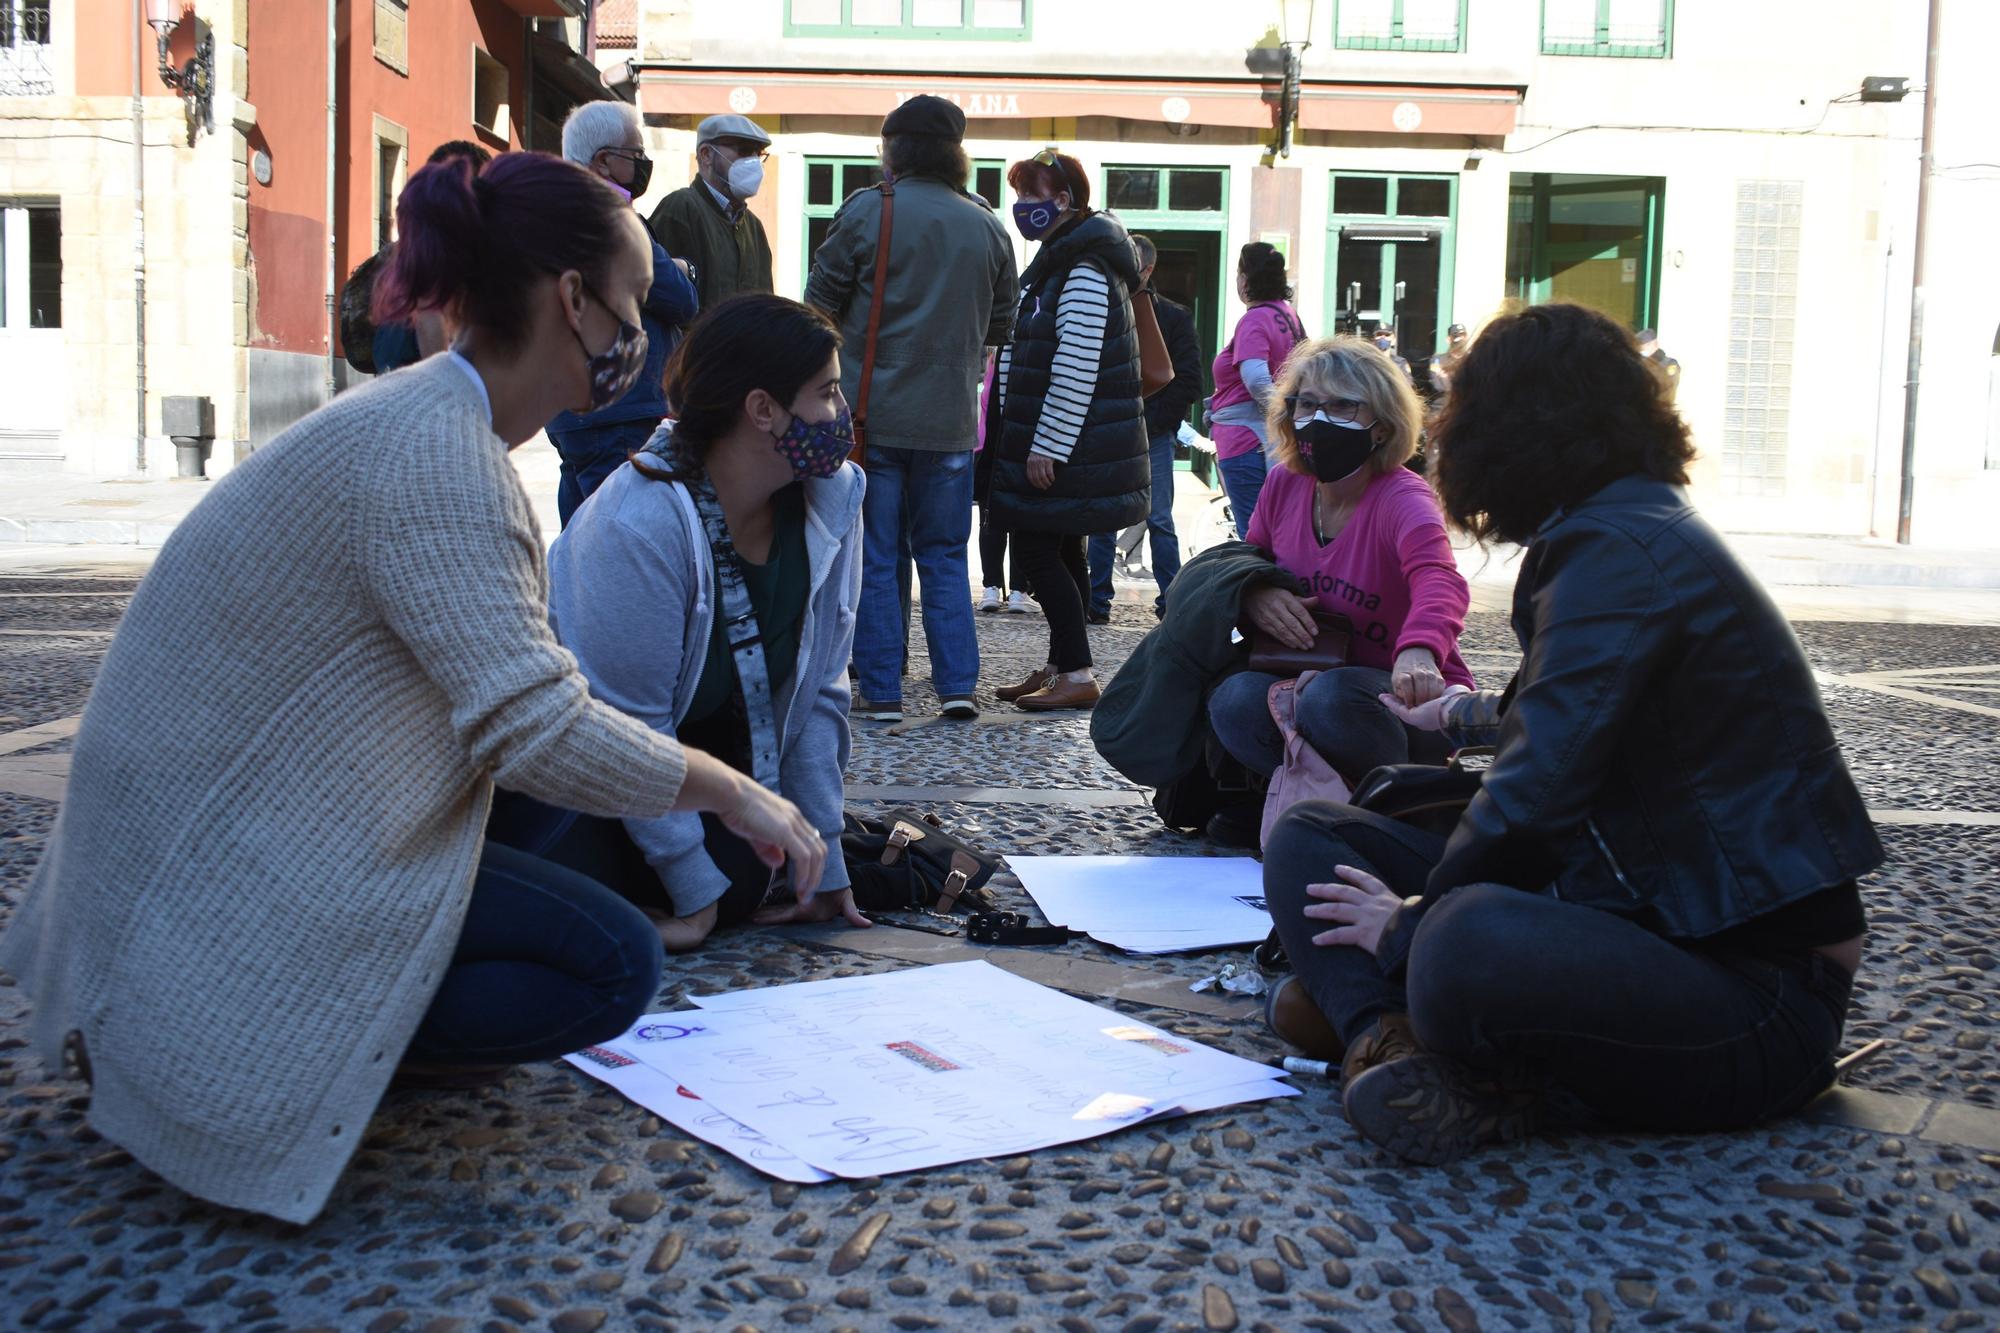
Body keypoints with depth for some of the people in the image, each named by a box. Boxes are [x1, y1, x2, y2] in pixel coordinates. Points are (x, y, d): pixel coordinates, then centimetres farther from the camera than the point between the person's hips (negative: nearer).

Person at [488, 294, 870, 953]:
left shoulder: (833, 499, -14)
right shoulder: (641, 526, -32)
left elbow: (818, 693, -7)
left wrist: (826, 865, -6)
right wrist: (696, 891, -21)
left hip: (703, 739, 5)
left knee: (739, 885, -15)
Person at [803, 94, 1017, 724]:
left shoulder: (867, 211, -6)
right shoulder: (987, 226, 5)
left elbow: (820, 303, -1)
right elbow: (1001, 326, 13)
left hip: (871, 412, -3)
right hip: (951, 418, 3)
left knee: (873, 556, 4)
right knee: (945, 554, 12)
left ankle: (881, 690, 4)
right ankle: (958, 684, 7)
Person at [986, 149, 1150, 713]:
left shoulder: (1085, 271, -17)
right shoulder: (1060, 259, 17)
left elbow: (1077, 368, -24)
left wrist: (1047, 447, -23)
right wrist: (1038, 442, 24)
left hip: (1063, 448, -10)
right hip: (1060, 448, 10)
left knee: (1037, 555, -9)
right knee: (1060, 555, 14)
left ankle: (1076, 674, -4)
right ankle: (1062, 667, 23)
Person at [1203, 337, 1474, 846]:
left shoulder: (1403, 499, -18)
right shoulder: (1284, 485, 0)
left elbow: (1438, 580, -39)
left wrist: (1419, 651, -63)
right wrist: (1255, 595, -15)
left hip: (1405, 701, -4)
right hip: (1304, 677, 5)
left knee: (1332, 699, -38)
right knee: (1235, 699, -27)